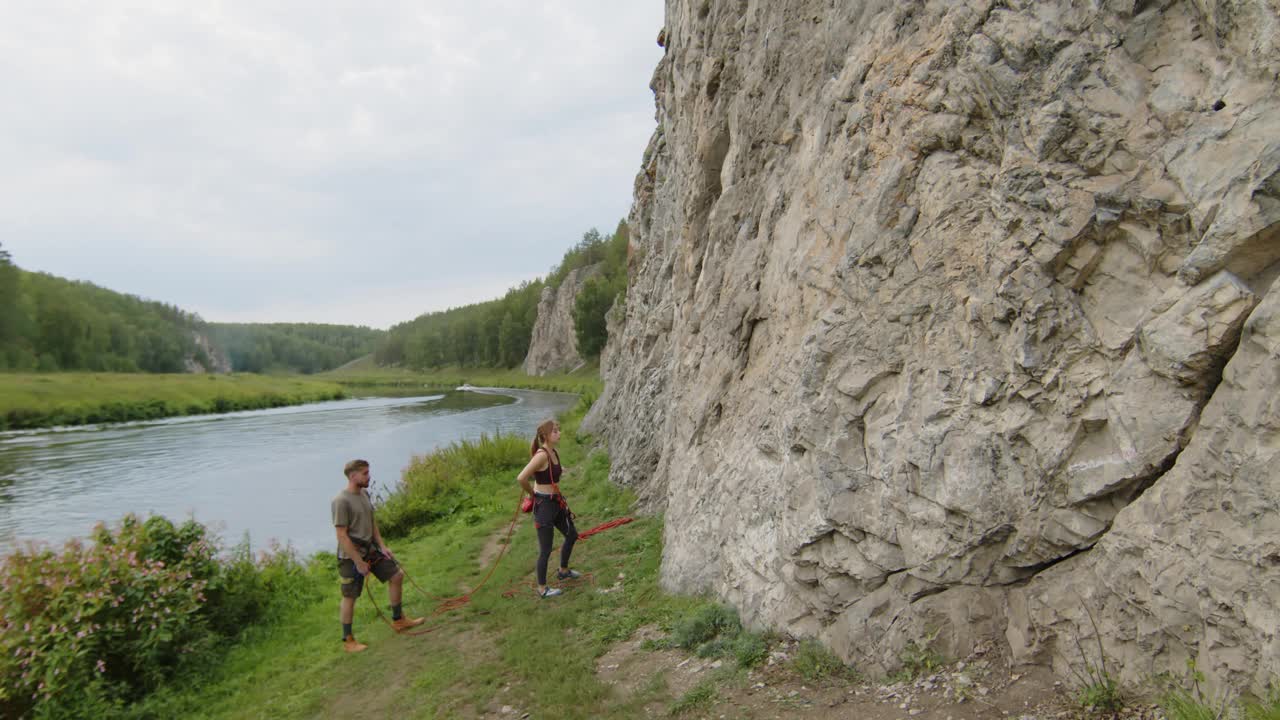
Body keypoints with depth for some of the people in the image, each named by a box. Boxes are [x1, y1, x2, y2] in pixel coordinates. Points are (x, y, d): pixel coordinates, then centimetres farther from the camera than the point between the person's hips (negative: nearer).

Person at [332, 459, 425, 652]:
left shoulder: (364, 494, 5)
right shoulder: (341, 502, -21)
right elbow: (341, 535, -22)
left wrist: (382, 546, 5)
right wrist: (359, 562, -20)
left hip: (371, 549, 9)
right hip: (351, 556, -8)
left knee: (397, 576, 11)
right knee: (350, 597, 3)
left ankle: (398, 620, 27)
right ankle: (347, 640, 19)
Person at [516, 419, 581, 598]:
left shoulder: (555, 452, 4)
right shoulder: (541, 455, -23)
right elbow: (521, 478, -29)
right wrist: (532, 494, -13)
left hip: (556, 502, 9)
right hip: (543, 505, -9)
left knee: (572, 535, 24)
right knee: (546, 549, 3)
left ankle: (563, 571, 46)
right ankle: (542, 589, 19)